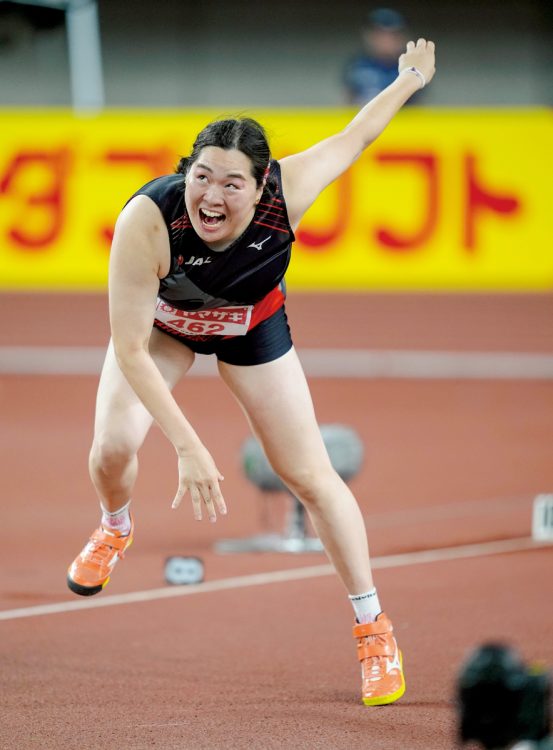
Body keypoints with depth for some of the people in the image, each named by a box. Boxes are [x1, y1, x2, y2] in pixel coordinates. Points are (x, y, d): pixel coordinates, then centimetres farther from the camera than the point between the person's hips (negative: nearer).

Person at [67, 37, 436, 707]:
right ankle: (114, 529, 24)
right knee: (112, 448, -16)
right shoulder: (147, 219, -43)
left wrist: (409, 80, 1)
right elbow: (130, 349, -37)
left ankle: (373, 629, 16)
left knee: (311, 477, -1)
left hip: (252, 327, 1)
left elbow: (354, 136, -16)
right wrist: (187, 446, -42)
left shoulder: (286, 193, -38)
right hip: (161, 324, -1)